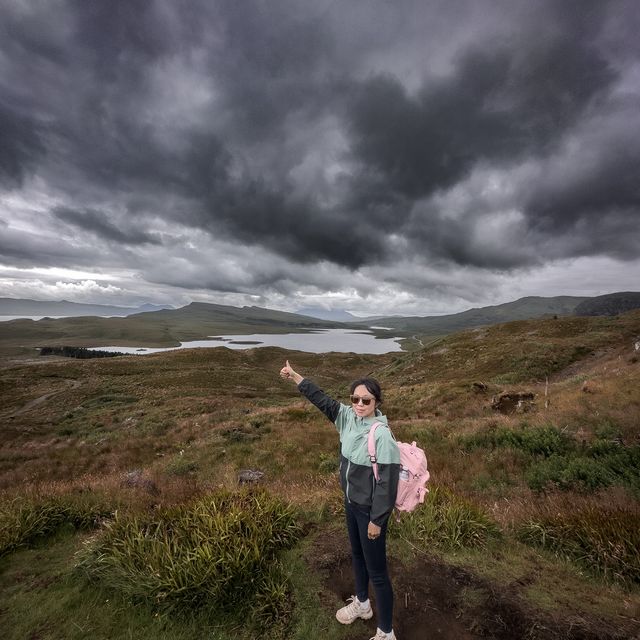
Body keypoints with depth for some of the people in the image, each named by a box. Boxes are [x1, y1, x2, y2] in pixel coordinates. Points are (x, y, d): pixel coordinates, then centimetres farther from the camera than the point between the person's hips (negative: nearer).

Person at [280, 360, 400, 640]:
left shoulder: (382, 435, -30)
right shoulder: (348, 417, -11)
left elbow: (387, 482, -24)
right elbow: (323, 400, 1)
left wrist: (376, 520, -17)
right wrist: (295, 377, 3)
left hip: (370, 509, -7)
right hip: (351, 502, 7)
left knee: (377, 571, 10)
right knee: (357, 554, 28)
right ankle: (361, 603, 54)